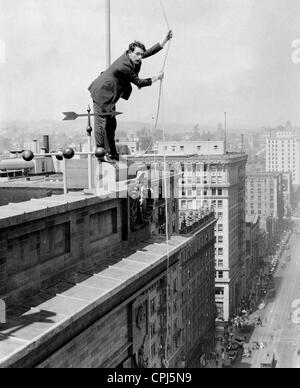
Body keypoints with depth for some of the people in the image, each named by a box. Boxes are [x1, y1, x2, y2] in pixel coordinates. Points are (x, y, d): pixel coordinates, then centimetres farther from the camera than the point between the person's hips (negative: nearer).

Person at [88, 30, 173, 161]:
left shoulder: (131, 56, -2)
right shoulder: (124, 66, -28)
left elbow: (151, 51, 4)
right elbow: (139, 83, -19)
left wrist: (166, 39, -2)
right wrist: (156, 78, -8)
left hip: (109, 95, 11)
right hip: (102, 94, -10)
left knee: (111, 123, 14)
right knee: (101, 124, -7)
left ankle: (112, 153, 23)